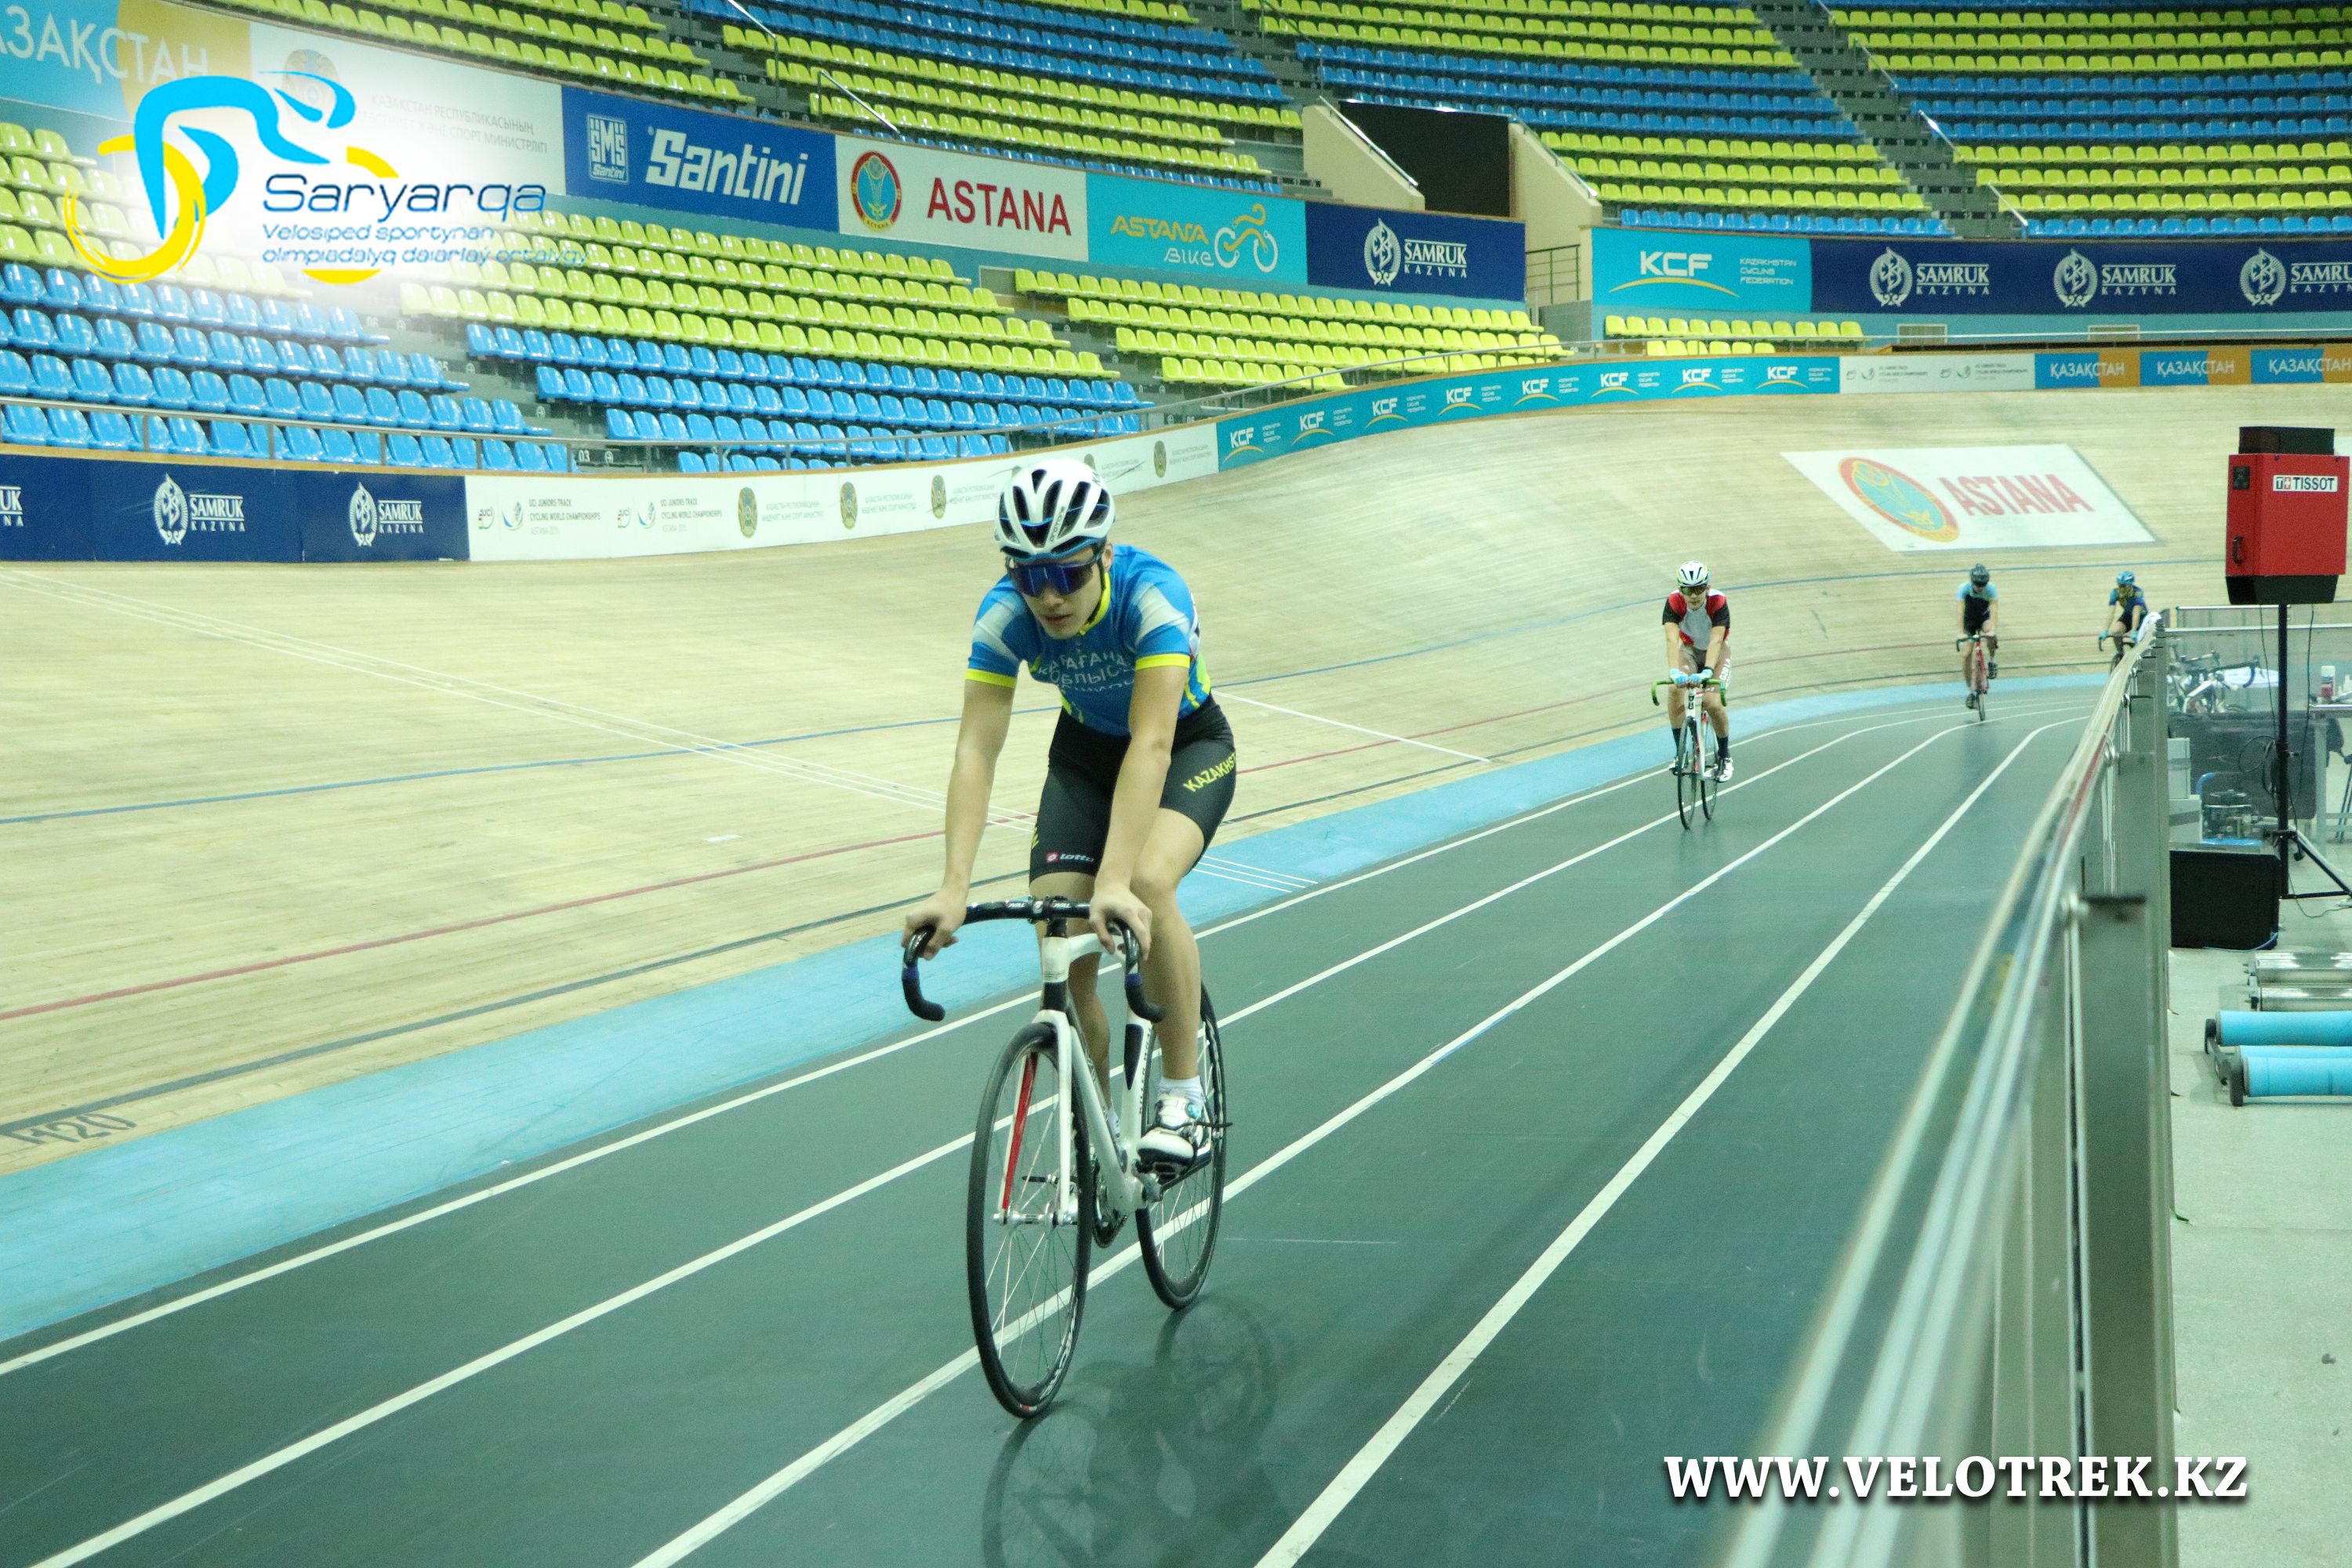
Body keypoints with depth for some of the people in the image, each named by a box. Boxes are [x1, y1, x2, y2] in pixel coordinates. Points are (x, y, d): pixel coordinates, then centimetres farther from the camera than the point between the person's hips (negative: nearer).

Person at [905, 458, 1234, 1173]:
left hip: (1190, 745, -3)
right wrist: (954, 887, -43)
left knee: (1147, 886, -33)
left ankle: (1185, 1100, -16)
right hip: (1086, 748, 3)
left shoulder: (1153, 596, -36)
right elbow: (976, 750, -30)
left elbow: (1151, 744, -44)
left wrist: (1115, 881, -54)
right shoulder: (1004, 615, -26)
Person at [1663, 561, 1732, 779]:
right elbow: (1672, 639, -40)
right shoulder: (1674, 602, -28)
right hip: (1688, 650, 2)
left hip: (1716, 652, -1)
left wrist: (1707, 671, -57)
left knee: (1713, 703, -21)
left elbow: (1716, 641, -41)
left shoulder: (1718, 602, -31)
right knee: (1675, 688, -29)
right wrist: (1674, 671, -56)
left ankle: (1724, 756, 5)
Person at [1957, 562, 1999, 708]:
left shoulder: (1991, 589, -25)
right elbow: (1961, 610, -33)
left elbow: (1994, 609, -35)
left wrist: (1993, 630, -49)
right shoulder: (1964, 588, -26)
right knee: (1966, 654, -14)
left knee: (1991, 635, -36)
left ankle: (1991, 662, -7)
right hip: (1969, 621, 0)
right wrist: (1961, 632, -44)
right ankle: (1970, 691, -3)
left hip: (1984, 618, 0)